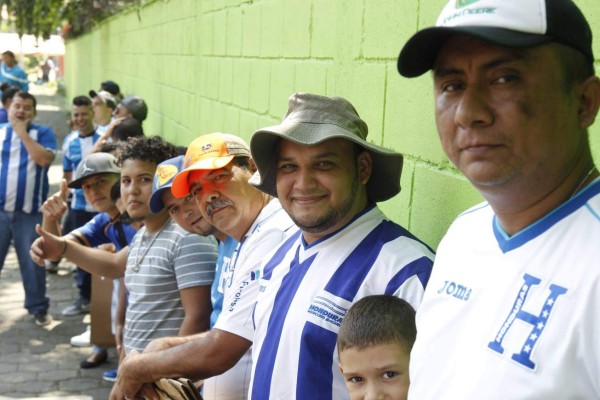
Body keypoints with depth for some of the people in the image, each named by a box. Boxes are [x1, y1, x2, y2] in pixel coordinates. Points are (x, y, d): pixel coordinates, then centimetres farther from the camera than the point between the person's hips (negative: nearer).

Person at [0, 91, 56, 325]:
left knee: (33, 262, 5)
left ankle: (38, 308, 19)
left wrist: (23, 132, -11)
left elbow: (44, 159, -16)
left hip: (30, 211, -2)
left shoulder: (43, 133, 2)